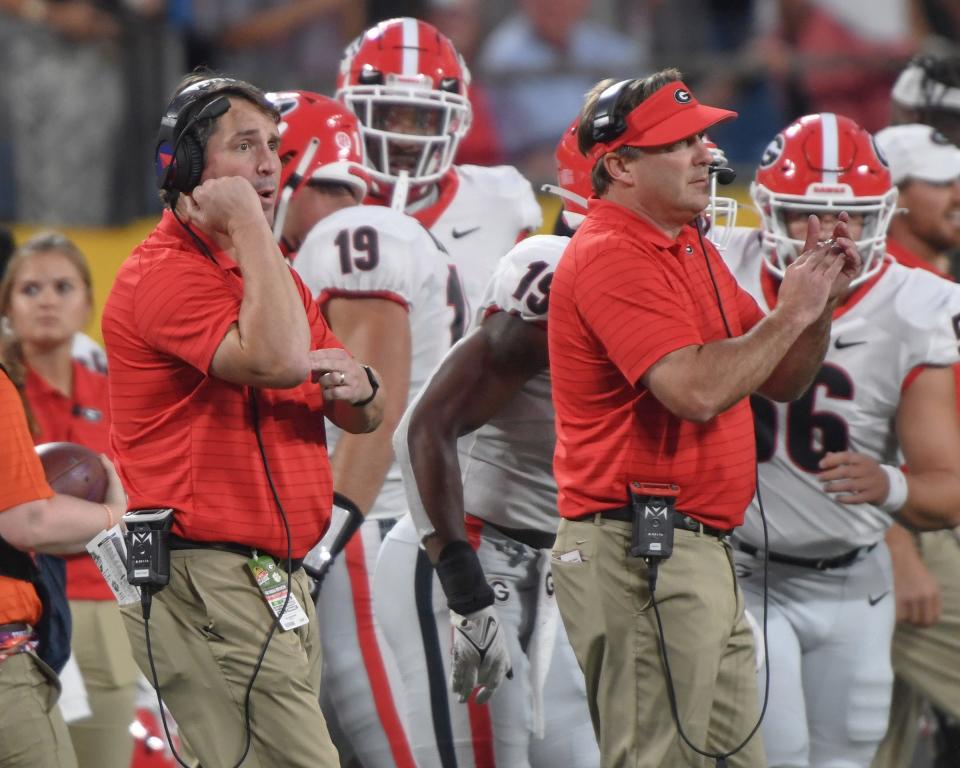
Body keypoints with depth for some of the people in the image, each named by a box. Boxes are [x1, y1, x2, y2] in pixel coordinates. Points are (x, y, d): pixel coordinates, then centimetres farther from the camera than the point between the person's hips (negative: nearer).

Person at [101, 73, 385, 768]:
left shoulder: (270, 272, 21)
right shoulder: (165, 273, -11)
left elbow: (366, 417, 24)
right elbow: (278, 359, -28)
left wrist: (357, 388, -1)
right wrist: (250, 224, -19)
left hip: (278, 578, 10)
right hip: (204, 581, -10)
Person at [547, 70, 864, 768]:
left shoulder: (695, 249, 18)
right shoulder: (611, 256, -13)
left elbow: (782, 381, 21)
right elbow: (696, 390, -24)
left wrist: (819, 302, 3)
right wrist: (789, 313, -14)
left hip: (704, 552, 10)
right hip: (640, 554, -10)